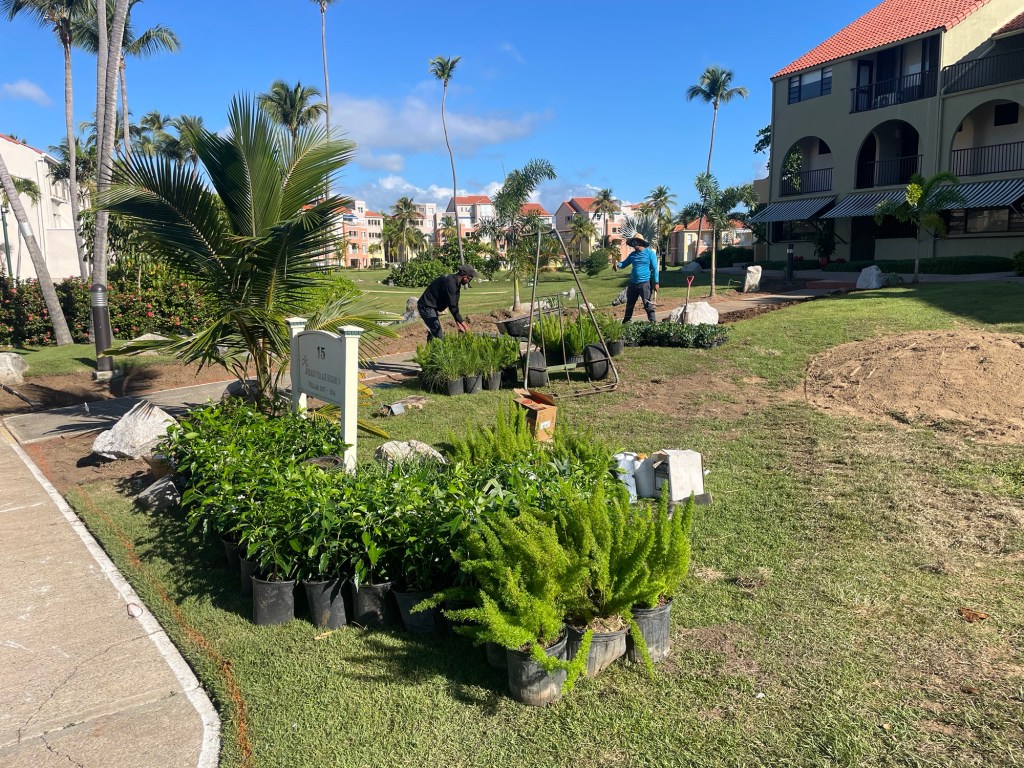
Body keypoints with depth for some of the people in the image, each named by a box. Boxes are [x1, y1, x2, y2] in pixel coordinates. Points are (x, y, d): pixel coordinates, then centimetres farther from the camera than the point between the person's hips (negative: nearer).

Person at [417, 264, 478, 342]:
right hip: (427, 307, -11)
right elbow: (452, 305, -29)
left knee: (432, 333, 18)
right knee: (439, 336, -13)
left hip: (430, 307, 11)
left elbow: (455, 304, 12)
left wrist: (458, 321, 6)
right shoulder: (450, 283, -23)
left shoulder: (456, 284, 8)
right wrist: (461, 321, -30)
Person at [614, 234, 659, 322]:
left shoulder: (650, 253, -4)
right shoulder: (633, 255, 12)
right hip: (633, 283, 6)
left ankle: (653, 322, -3)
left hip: (645, 283, -6)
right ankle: (626, 322, 26)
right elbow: (624, 263, 18)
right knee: (629, 305, 14)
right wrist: (617, 264, -6)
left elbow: (655, 269, -5)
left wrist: (656, 283, -11)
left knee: (648, 305, -8)